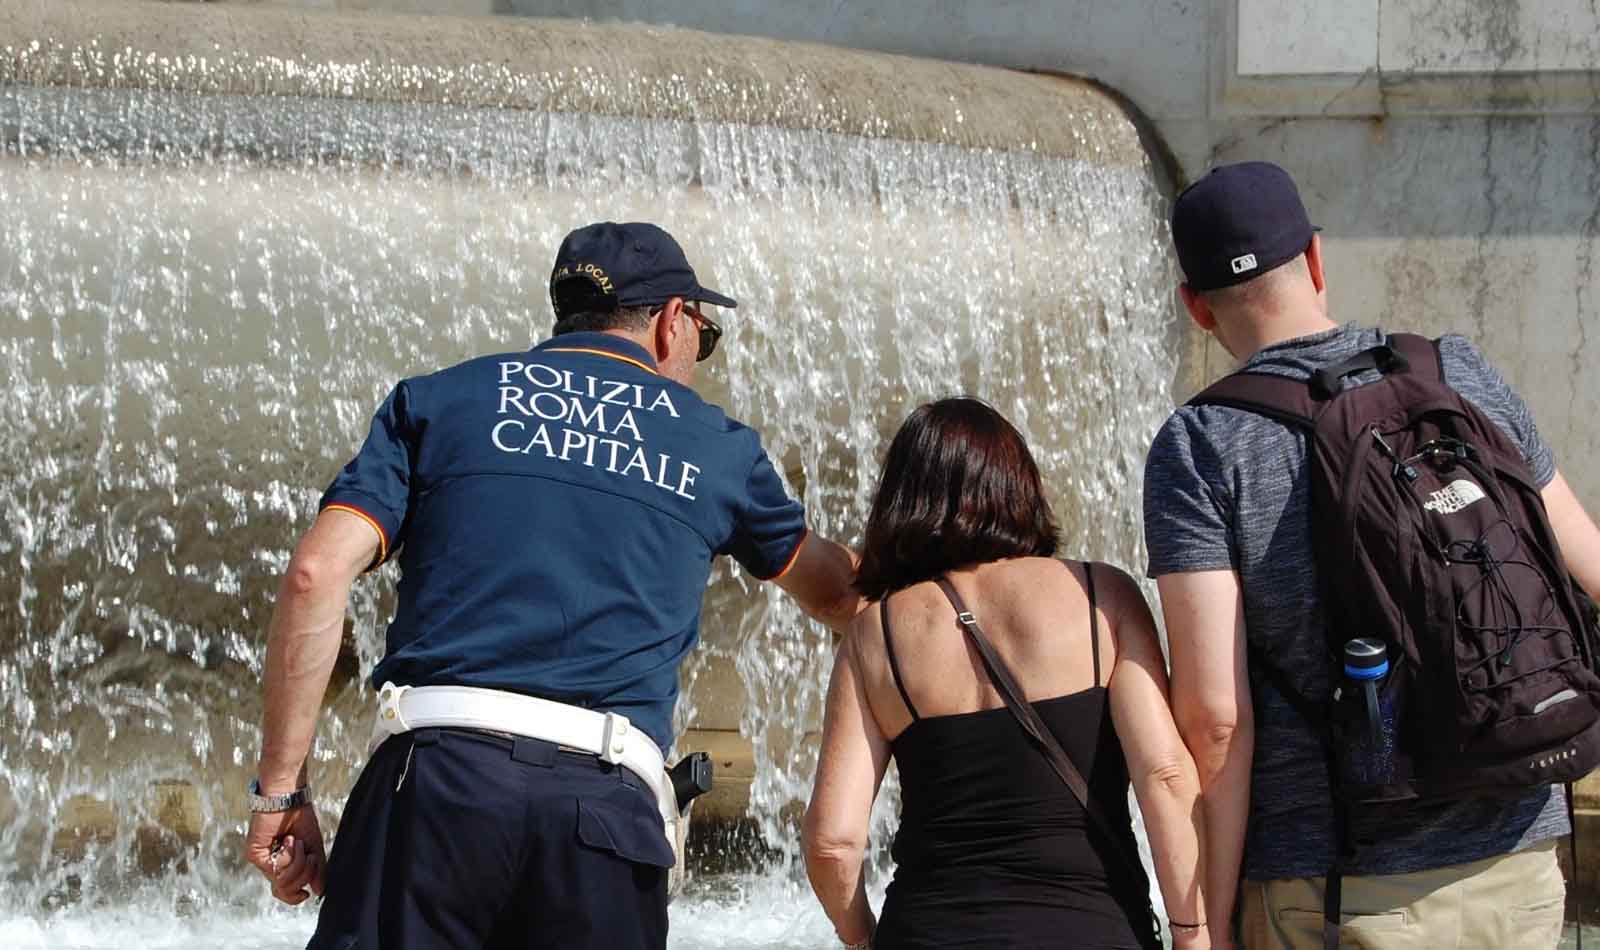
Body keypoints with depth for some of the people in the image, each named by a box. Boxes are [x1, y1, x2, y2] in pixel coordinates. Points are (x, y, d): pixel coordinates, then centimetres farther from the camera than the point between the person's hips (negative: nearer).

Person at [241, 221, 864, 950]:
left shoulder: (439, 399, 17)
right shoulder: (716, 446, 20)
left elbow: (316, 573, 3)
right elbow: (830, 592, 38)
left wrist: (280, 788, 5)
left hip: (436, 771, 0)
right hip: (609, 802, 1)